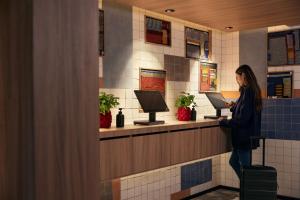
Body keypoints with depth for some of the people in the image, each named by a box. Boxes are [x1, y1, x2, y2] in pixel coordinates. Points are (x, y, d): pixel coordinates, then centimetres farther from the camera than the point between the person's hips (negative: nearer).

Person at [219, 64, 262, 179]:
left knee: (244, 165, 2)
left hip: (244, 136, -10)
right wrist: (234, 107, 25)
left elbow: (243, 118, -23)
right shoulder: (253, 90, 10)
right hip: (247, 135, 10)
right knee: (233, 161, 19)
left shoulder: (247, 91, -19)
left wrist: (224, 122, -13)